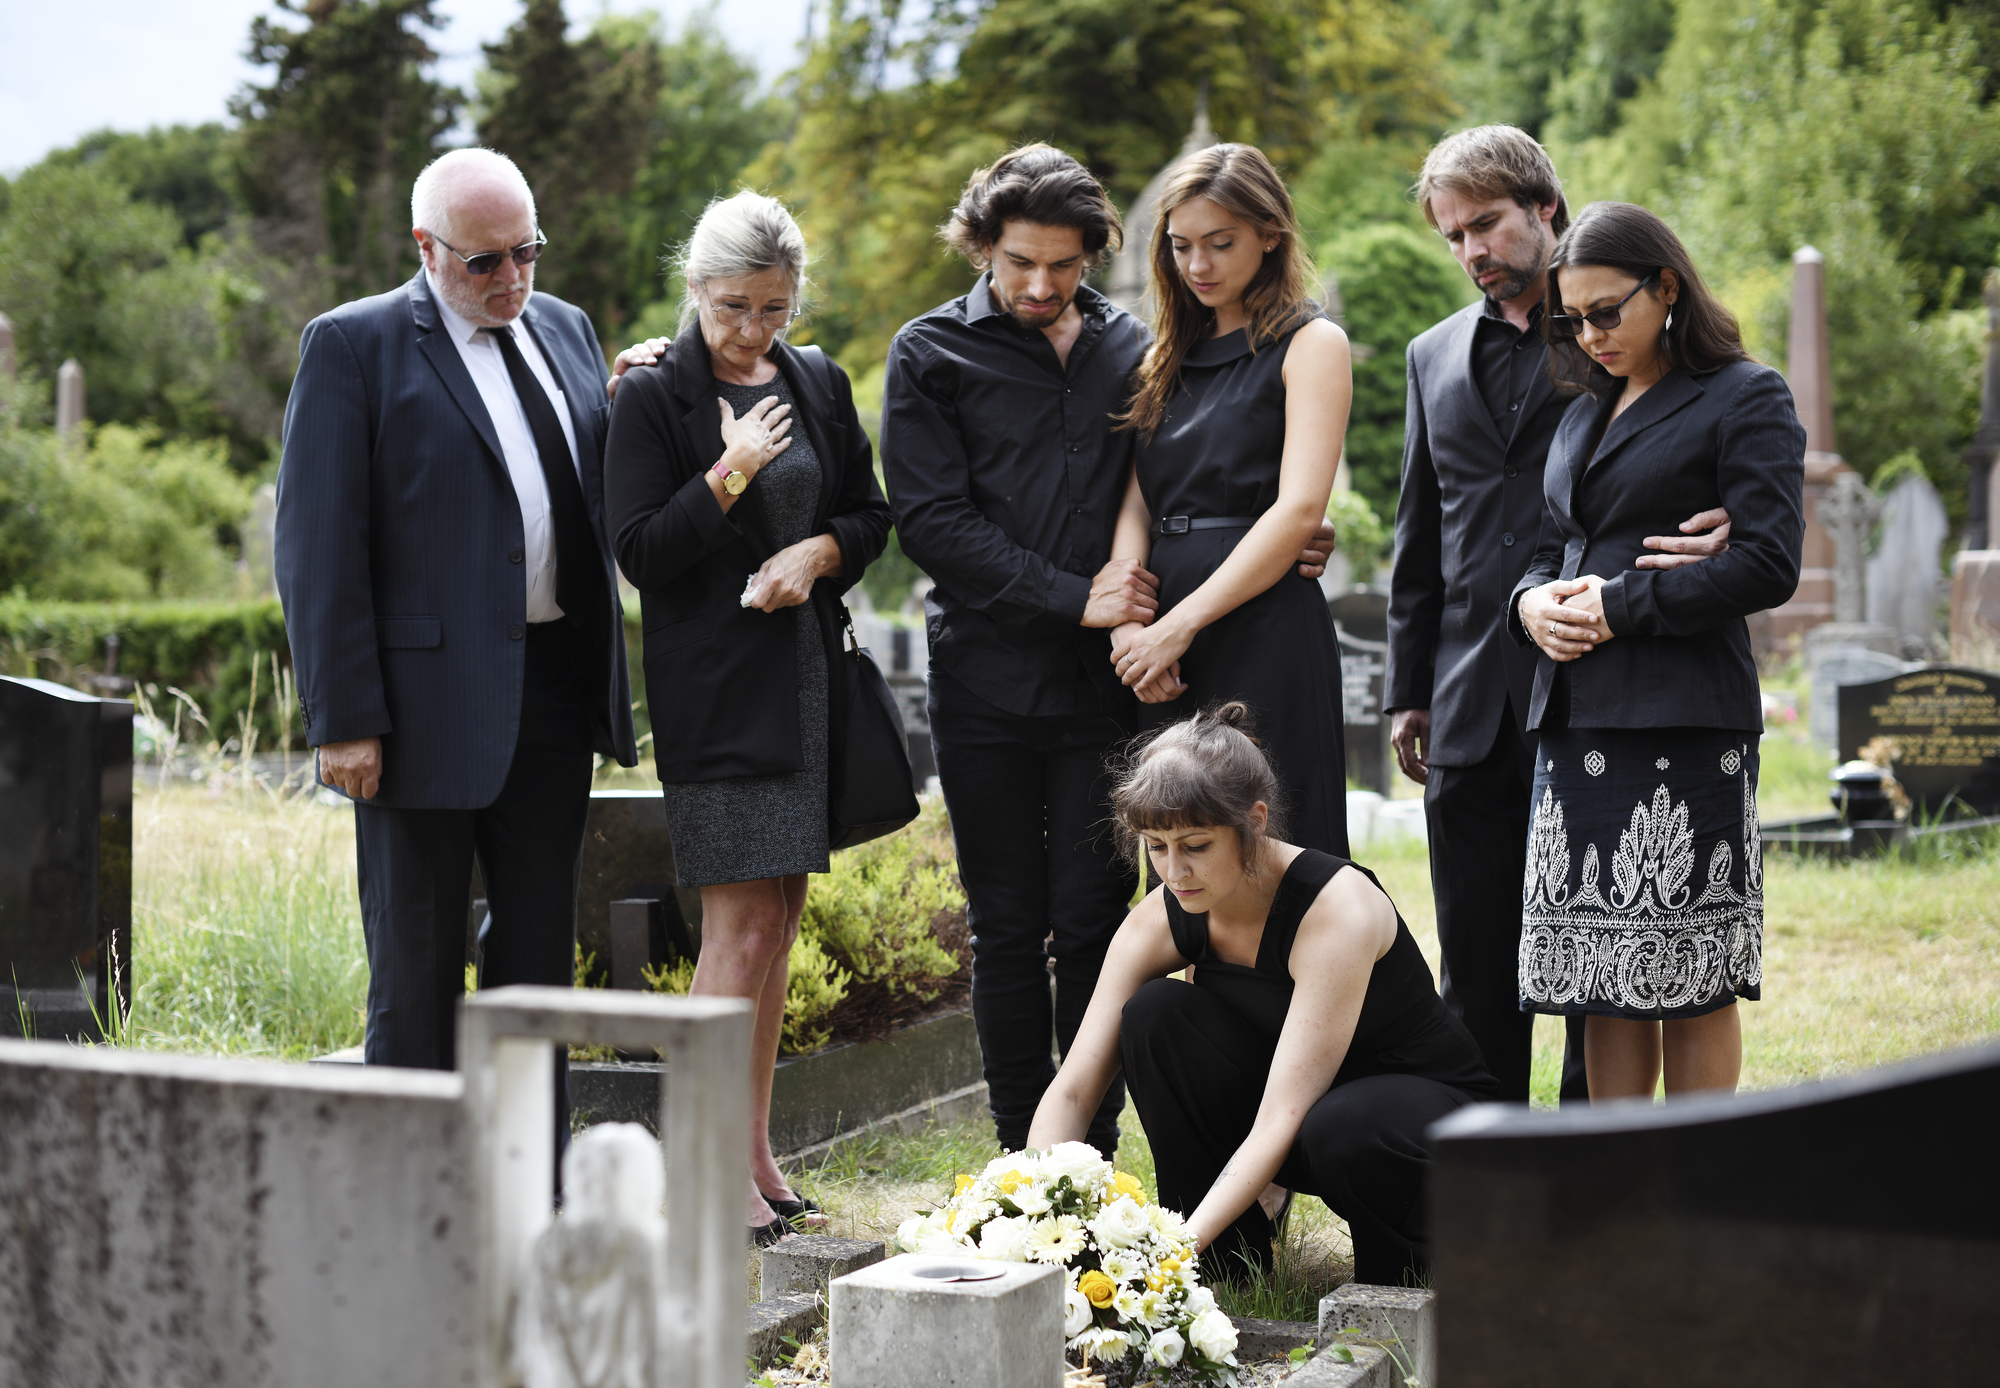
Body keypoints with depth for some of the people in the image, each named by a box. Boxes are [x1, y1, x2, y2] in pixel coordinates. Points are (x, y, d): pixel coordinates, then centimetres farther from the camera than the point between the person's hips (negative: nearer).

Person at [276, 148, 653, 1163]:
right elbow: (316, 545, -11)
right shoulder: (354, 344, -6)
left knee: (539, 947, 14)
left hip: (555, 695, 6)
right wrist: (344, 718, -16)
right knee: (418, 965, 3)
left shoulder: (564, 328, 13)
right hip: (428, 696, -6)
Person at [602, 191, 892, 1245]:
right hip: (714, 690, -6)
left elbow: (872, 515, 16)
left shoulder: (819, 384, 10)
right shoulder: (654, 395, -6)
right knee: (741, 925, -9)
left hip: (809, 675, 6)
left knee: (780, 917, 9)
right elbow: (639, 552, -10)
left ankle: (755, 1154, 18)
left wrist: (819, 549, -4)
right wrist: (729, 478, -20)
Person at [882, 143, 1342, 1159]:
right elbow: (933, 522, -6)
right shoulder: (932, 354, 2)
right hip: (987, 685, -1)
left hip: (1106, 681, 1)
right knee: (1008, 933, 6)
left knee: (1093, 927, 1)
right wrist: (1073, 597, -13)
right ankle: (1020, 1166, 15)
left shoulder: (1132, 347, 11)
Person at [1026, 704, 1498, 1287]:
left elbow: (1281, 1123, -36)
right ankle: (1231, 1260, -8)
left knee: (1343, 1129, -40)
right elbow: (1071, 1090, -16)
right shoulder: (1164, 918, -14)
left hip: (1427, 1103, -5)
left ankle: (1397, 1267, -5)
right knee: (1155, 1014, -20)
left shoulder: (1340, 906, -30)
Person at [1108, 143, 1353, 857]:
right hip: (1162, 643, 6)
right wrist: (1127, 623, -8)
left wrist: (1180, 624, -15)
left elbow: (1299, 508, -11)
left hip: (1263, 630, -6)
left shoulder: (1311, 343, 0)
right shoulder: (1167, 357, 19)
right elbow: (1134, 506, 11)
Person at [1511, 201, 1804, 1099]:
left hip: (1685, 721, -6)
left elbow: (1767, 566, -9)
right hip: (1577, 719, 6)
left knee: (1688, 977, -3)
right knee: (1600, 977, 5)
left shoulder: (1746, 399, 0)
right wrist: (1532, 602, 1)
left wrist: (1618, 607, -11)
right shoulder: (1586, 412, 20)